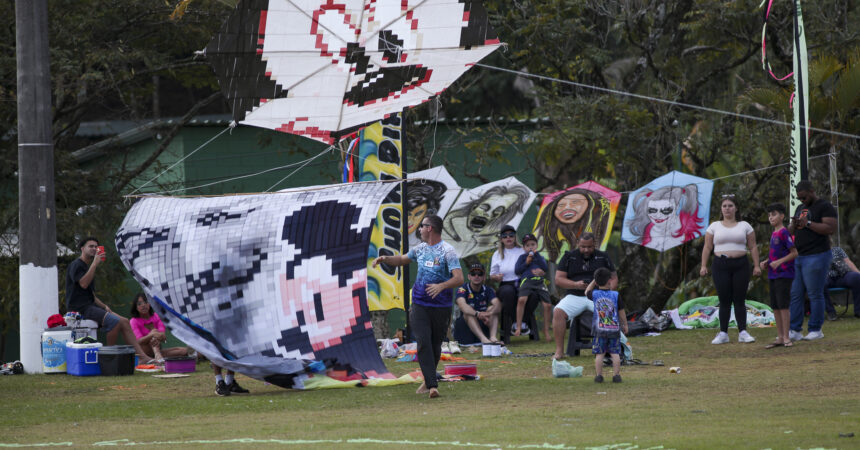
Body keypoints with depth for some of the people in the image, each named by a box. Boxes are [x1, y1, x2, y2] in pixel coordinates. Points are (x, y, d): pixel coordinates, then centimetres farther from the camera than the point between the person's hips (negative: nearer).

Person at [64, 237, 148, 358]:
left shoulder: (87, 267, 24)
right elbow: (83, 284, -22)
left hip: (90, 306, 9)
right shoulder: (76, 265, -5)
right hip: (79, 308, -9)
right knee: (114, 321, -25)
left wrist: (104, 306, 10)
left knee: (124, 322, -4)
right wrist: (95, 263, -20)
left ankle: (143, 357, -9)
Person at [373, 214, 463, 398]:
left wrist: (441, 286, -37)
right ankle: (432, 385, -17)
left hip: (441, 306, -4)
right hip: (420, 305, 4)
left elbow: (459, 278, -20)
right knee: (423, 343, -11)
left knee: (435, 345, 7)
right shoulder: (420, 249, 10)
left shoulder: (447, 251, -11)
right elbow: (402, 259, 30)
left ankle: (428, 381, 26)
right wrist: (385, 258, 11)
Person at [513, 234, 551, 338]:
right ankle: (518, 326, -26)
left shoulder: (540, 258, 22)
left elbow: (546, 269, 4)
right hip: (527, 281, -3)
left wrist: (537, 255, 2)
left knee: (547, 305, -9)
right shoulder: (522, 257, 17)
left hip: (540, 281, 3)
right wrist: (526, 263, -3)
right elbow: (517, 270, 8)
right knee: (522, 299, -32)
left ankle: (546, 330, 9)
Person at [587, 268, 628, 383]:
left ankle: (599, 375, 2)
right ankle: (616, 375, 1)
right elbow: (621, 312, 3)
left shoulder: (595, 294, -3)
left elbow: (587, 292, 22)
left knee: (599, 353, 4)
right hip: (614, 329, 0)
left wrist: (594, 280, 25)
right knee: (615, 353, 4)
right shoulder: (615, 295, -4)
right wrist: (624, 324, 15)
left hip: (600, 330, 0)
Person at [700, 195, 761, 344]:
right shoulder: (714, 226, 9)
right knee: (724, 300, -2)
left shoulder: (744, 226, 9)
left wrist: (756, 265, 1)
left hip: (741, 265, 0)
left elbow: (753, 247, 9)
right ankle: (723, 333, 0)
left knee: (739, 300, -3)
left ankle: (742, 332, -1)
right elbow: (707, 247, 8)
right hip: (721, 265, 0)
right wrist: (703, 266, -1)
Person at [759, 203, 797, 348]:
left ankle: (786, 337, -5)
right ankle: (779, 337, 14)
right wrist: (766, 262, 9)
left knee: (783, 305, -9)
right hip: (773, 275, 9)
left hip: (784, 274, -9)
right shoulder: (773, 234, 15)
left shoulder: (784, 233, -11)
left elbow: (794, 253, -14)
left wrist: (779, 262, -20)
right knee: (775, 307, 9)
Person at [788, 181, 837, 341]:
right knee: (795, 295, 3)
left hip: (816, 257, -8)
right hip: (798, 257, 8)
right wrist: (794, 225, -2)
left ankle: (816, 330, 0)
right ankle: (795, 330, 3)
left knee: (815, 295, -6)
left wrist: (808, 223, -17)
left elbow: (830, 228, -16)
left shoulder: (825, 207, -5)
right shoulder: (800, 208, 20)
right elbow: (791, 231, 22)